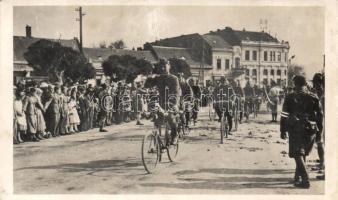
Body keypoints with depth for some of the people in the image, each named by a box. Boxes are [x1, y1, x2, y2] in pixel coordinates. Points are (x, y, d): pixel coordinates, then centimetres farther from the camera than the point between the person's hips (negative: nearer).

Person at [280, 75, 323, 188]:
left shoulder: (290, 98, -4)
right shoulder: (313, 98, 5)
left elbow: (284, 115, -4)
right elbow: (320, 115, 8)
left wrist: (283, 131, 3)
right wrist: (319, 129, 16)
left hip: (296, 130, -4)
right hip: (310, 130, 4)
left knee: (298, 154, -3)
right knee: (303, 154, 17)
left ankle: (305, 180, -15)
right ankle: (298, 177, 25)